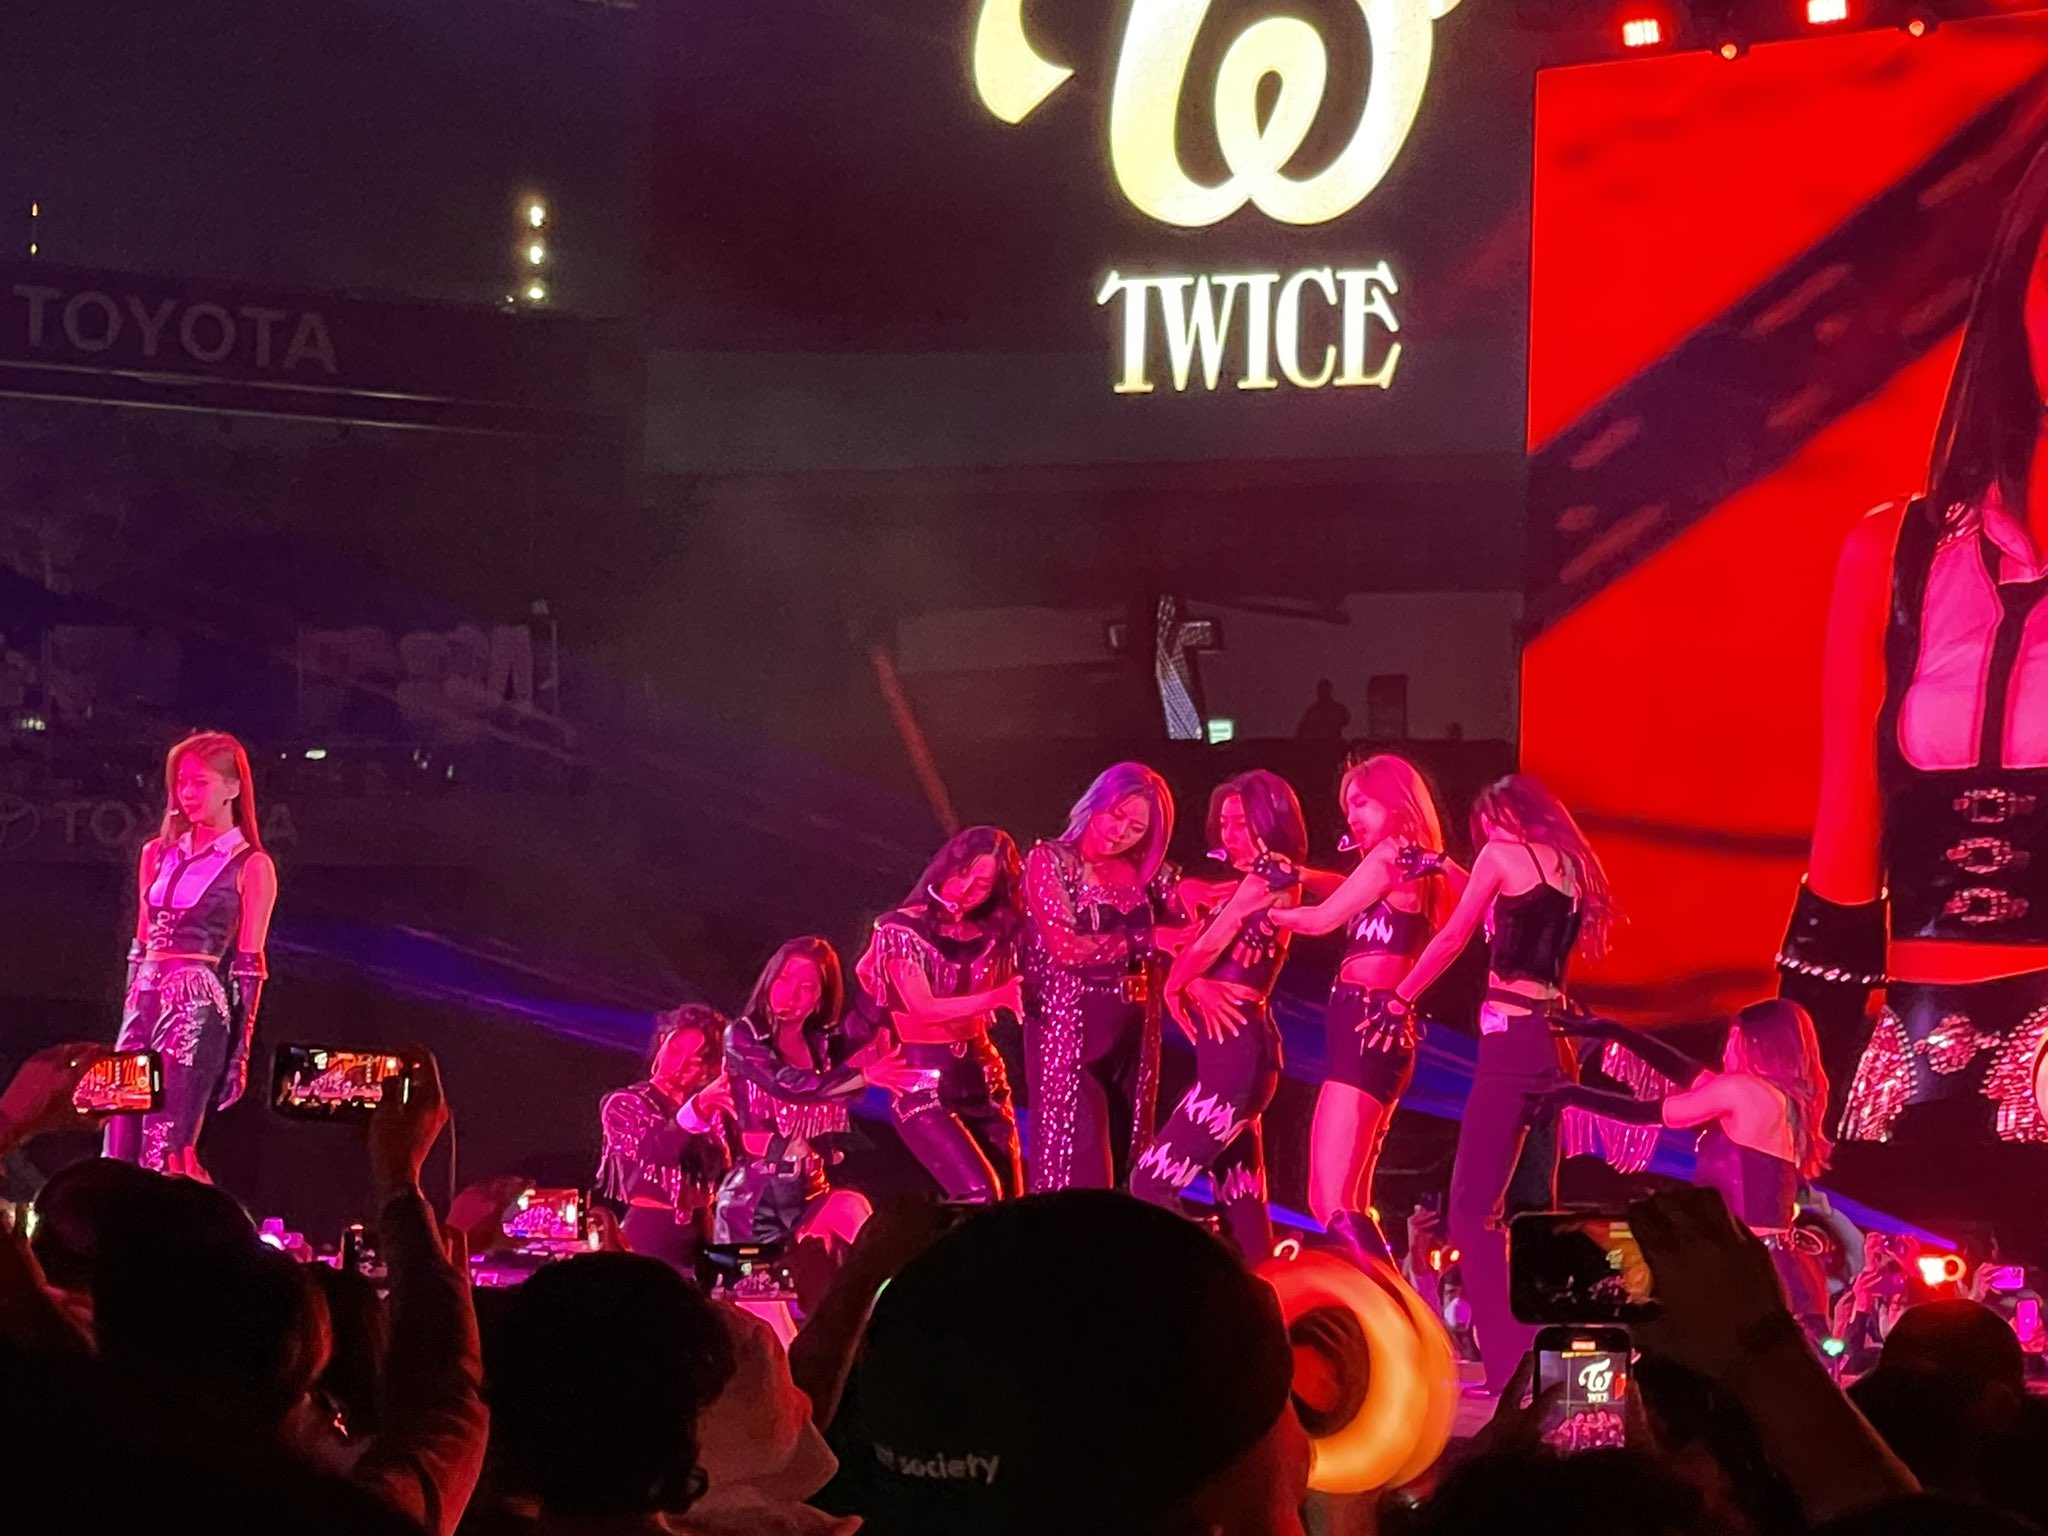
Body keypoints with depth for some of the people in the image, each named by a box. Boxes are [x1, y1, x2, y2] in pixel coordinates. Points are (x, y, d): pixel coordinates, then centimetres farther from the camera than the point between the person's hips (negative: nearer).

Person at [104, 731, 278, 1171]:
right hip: (145, 1001, 6)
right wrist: (130, 1015, 16)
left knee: (163, 1155, -11)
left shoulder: (251, 866, 0)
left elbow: (249, 965, -3)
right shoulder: (158, 853, 16)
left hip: (199, 1008, -6)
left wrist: (240, 1047, -6)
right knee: (118, 1153, 1)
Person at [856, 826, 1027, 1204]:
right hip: (922, 1085, -6)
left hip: (980, 1082, 6)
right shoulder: (901, 928, -4)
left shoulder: (991, 936, 11)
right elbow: (923, 1008, -14)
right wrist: (995, 997, -23)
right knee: (978, 1198, -24)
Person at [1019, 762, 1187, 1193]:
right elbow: (1065, 946, -16)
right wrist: (1147, 940, -13)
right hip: (1069, 1028, -5)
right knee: (1076, 1164, -8)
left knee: (1123, 1161, 7)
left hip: (1134, 1030, 5)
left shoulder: (1146, 872, 11)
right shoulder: (1050, 861, -4)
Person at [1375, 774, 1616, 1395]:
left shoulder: (1503, 854, -1)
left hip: (1511, 1041, -8)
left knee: (1473, 1211, -10)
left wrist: (1400, 998, 17)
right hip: (1554, 1042, 8)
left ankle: (1510, 1367, -20)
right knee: (1533, 1211, 14)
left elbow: (1452, 938, 5)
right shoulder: (1571, 866, 16)